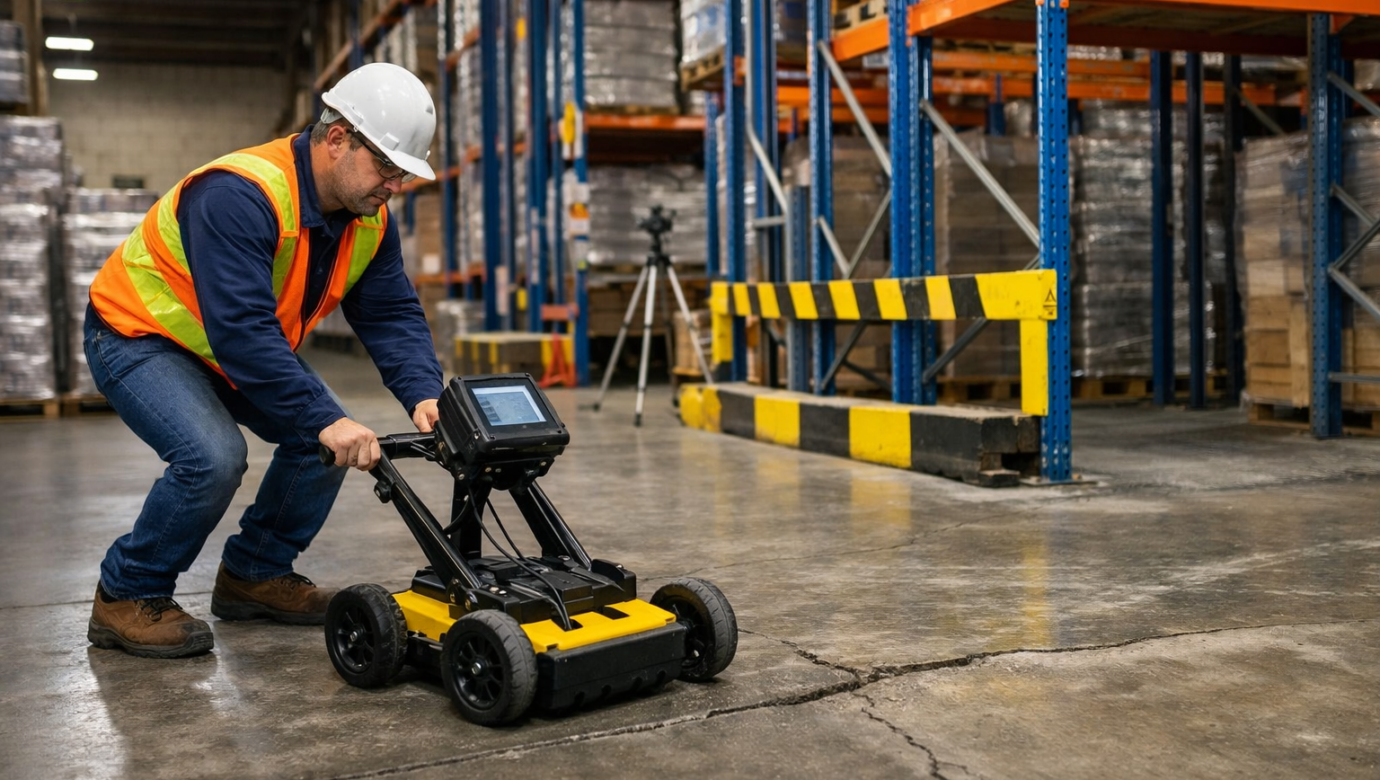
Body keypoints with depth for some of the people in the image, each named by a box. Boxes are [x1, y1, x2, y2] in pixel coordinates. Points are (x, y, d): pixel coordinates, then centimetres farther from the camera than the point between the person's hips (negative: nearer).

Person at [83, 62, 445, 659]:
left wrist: (423, 395, -26)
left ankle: (255, 574, 13)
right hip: (137, 335, -8)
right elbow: (243, 329, -41)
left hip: (232, 349, 8)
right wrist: (324, 419, -44)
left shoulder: (370, 218, -8)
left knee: (324, 439, -4)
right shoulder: (240, 195, -34)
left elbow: (392, 313, -8)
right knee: (213, 457, -28)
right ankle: (127, 598, -6)